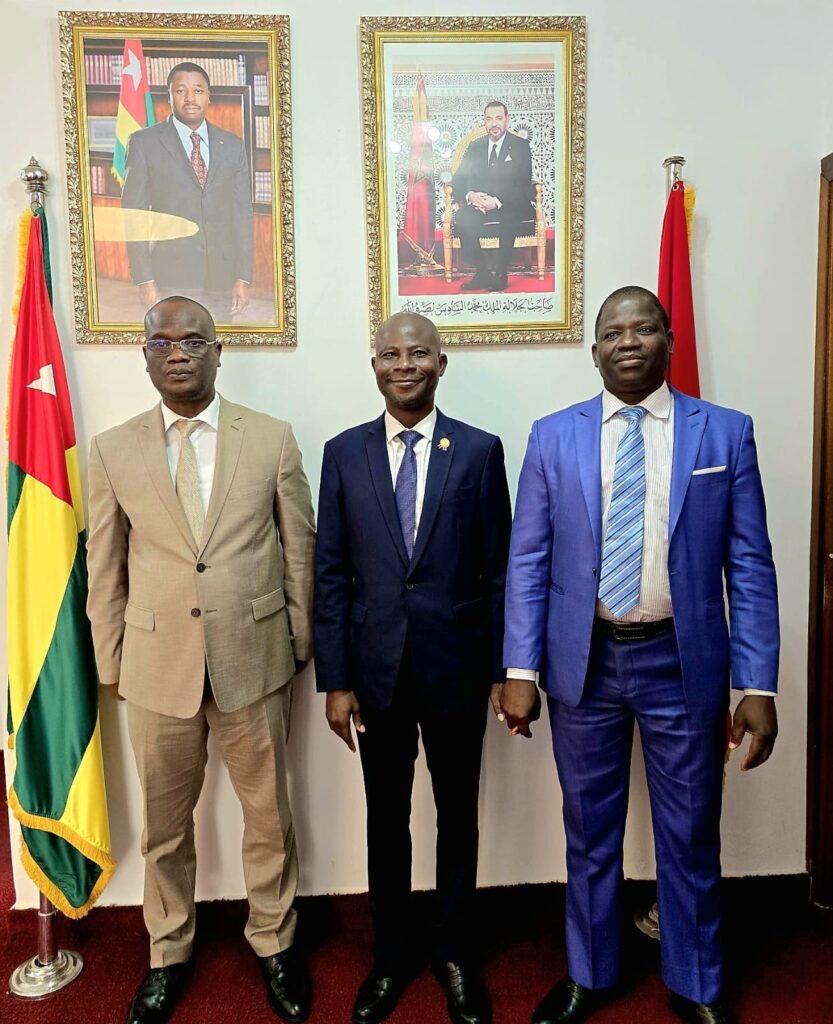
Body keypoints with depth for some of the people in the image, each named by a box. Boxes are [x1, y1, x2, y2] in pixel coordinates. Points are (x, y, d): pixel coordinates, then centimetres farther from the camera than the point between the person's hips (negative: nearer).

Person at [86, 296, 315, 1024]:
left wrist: (300, 644, 4)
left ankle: (274, 943, 39)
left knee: (268, 813, 15)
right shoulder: (113, 450, 0)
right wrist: (111, 664, 7)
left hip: (254, 658, 0)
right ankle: (169, 954, 42)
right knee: (165, 821, 18)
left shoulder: (273, 439, -2)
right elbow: (105, 572, 5)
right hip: (157, 664, 1)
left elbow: (300, 550, 2)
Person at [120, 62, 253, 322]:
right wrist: (144, 280, -8)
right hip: (170, 278, -2)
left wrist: (244, 277, 1)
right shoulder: (144, 143, 4)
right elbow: (134, 215, 1)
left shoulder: (233, 145, 12)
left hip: (222, 278, 2)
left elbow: (242, 213, 9)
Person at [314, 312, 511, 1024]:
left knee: (458, 816, 16)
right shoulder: (344, 452, 1)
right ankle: (391, 957, 40)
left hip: (456, 667, -1)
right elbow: (331, 574, 0)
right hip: (376, 668, 1)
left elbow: (499, 569, -1)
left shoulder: (480, 450, -3)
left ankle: (456, 955, 40)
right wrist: (336, 680, -3)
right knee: (386, 820, 17)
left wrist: (506, 671, -2)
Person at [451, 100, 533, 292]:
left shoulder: (520, 146, 3)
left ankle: (501, 274, -24)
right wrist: (470, 195, -17)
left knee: (509, 217, -38)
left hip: (510, 206, -3)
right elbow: (458, 180, 8)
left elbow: (524, 186, -6)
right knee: (461, 218, -30)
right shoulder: (475, 147, 14)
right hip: (478, 204, 3)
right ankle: (482, 272, -23)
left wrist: (497, 202, -23)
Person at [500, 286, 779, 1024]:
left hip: (684, 664, 0)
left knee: (691, 838, 15)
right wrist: (521, 670, -6)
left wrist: (759, 686, -6)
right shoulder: (553, 437, 0)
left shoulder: (726, 433, -1)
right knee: (589, 833, 17)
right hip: (583, 661, 1)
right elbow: (528, 561, -1)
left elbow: (750, 567, -2)